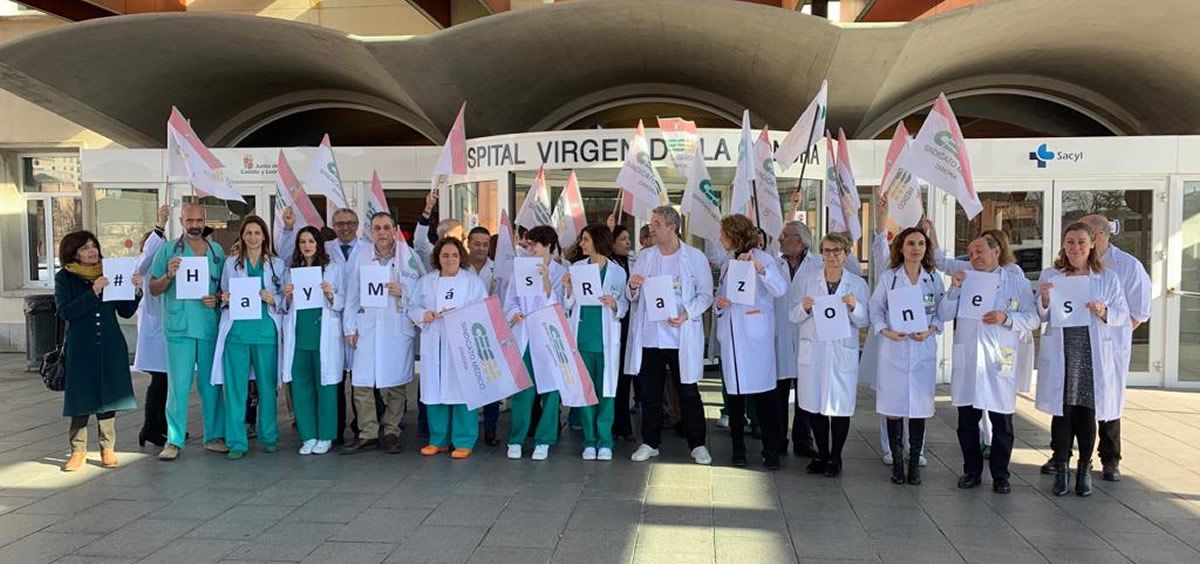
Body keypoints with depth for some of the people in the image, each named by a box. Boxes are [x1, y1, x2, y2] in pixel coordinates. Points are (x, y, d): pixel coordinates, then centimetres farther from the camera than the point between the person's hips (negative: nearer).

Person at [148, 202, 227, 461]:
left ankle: (214, 436, 16)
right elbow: (153, 289, 4)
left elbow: (226, 287, 16)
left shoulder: (217, 250, 12)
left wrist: (217, 299, -4)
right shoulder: (167, 250, 4)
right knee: (178, 385, -3)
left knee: (211, 383, 8)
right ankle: (174, 441, 5)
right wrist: (169, 275, -14)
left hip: (210, 326, 2)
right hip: (179, 326, -2)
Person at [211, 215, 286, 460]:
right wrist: (225, 300, -6)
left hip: (266, 331, 0)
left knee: (267, 386, 5)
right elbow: (224, 295, 16)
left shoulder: (277, 264, 8)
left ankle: (268, 437, 19)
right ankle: (237, 442, 7)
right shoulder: (231, 263, 10)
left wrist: (273, 300, -10)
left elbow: (286, 299, 10)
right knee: (234, 387, -1)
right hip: (236, 331, 0)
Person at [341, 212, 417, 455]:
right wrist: (350, 327, 7)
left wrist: (403, 292, -15)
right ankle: (367, 434, 11)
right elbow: (352, 295, 10)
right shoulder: (361, 258, 10)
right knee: (361, 383, 0)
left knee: (396, 383, 2)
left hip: (397, 329, -2)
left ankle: (391, 432, 15)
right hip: (367, 329, 2)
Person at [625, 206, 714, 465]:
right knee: (650, 392, 10)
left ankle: (698, 444, 16)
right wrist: (633, 287, -11)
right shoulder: (645, 256, 9)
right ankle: (650, 443, 22)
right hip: (649, 335, 3)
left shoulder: (695, 257, -1)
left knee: (688, 392, 4)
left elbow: (705, 295, -2)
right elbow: (632, 296, 12)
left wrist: (687, 314, -18)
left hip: (682, 336, -3)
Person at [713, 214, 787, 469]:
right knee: (733, 392, 8)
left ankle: (771, 450, 5)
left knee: (763, 393, -4)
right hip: (730, 335, 6)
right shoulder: (728, 262, 17)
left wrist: (758, 267, -27)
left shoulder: (762, 258, -3)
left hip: (755, 336, -6)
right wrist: (719, 301, 0)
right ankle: (738, 448, 18)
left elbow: (780, 289, -16)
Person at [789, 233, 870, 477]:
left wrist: (854, 307, -16)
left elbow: (864, 321, 2)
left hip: (843, 352, -1)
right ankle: (822, 454, 22)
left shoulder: (857, 284, 4)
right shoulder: (808, 281, 7)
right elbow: (794, 317, 6)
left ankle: (835, 457, 17)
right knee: (815, 404, 6)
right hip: (812, 351, 1)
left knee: (840, 406, 1)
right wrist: (803, 308, -15)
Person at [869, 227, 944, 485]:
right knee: (893, 406, 1)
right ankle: (896, 461, 13)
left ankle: (915, 462, 16)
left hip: (923, 350, 1)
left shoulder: (934, 278, 5)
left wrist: (930, 331, -10)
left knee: (919, 406, 4)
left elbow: (942, 312, 8)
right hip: (893, 350, -1)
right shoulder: (888, 277, 1)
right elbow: (875, 309, 3)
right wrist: (885, 331, -12)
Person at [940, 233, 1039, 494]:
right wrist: (954, 289, -9)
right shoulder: (963, 278, 11)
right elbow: (944, 315, 4)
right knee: (967, 420, 8)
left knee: (1002, 421, 5)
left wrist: (1007, 318, -15)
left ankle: (1000, 474, 18)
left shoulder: (1017, 281, 5)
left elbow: (1032, 318, 1)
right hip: (967, 359, 2)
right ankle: (972, 471, 21)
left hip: (1000, 360, -2)